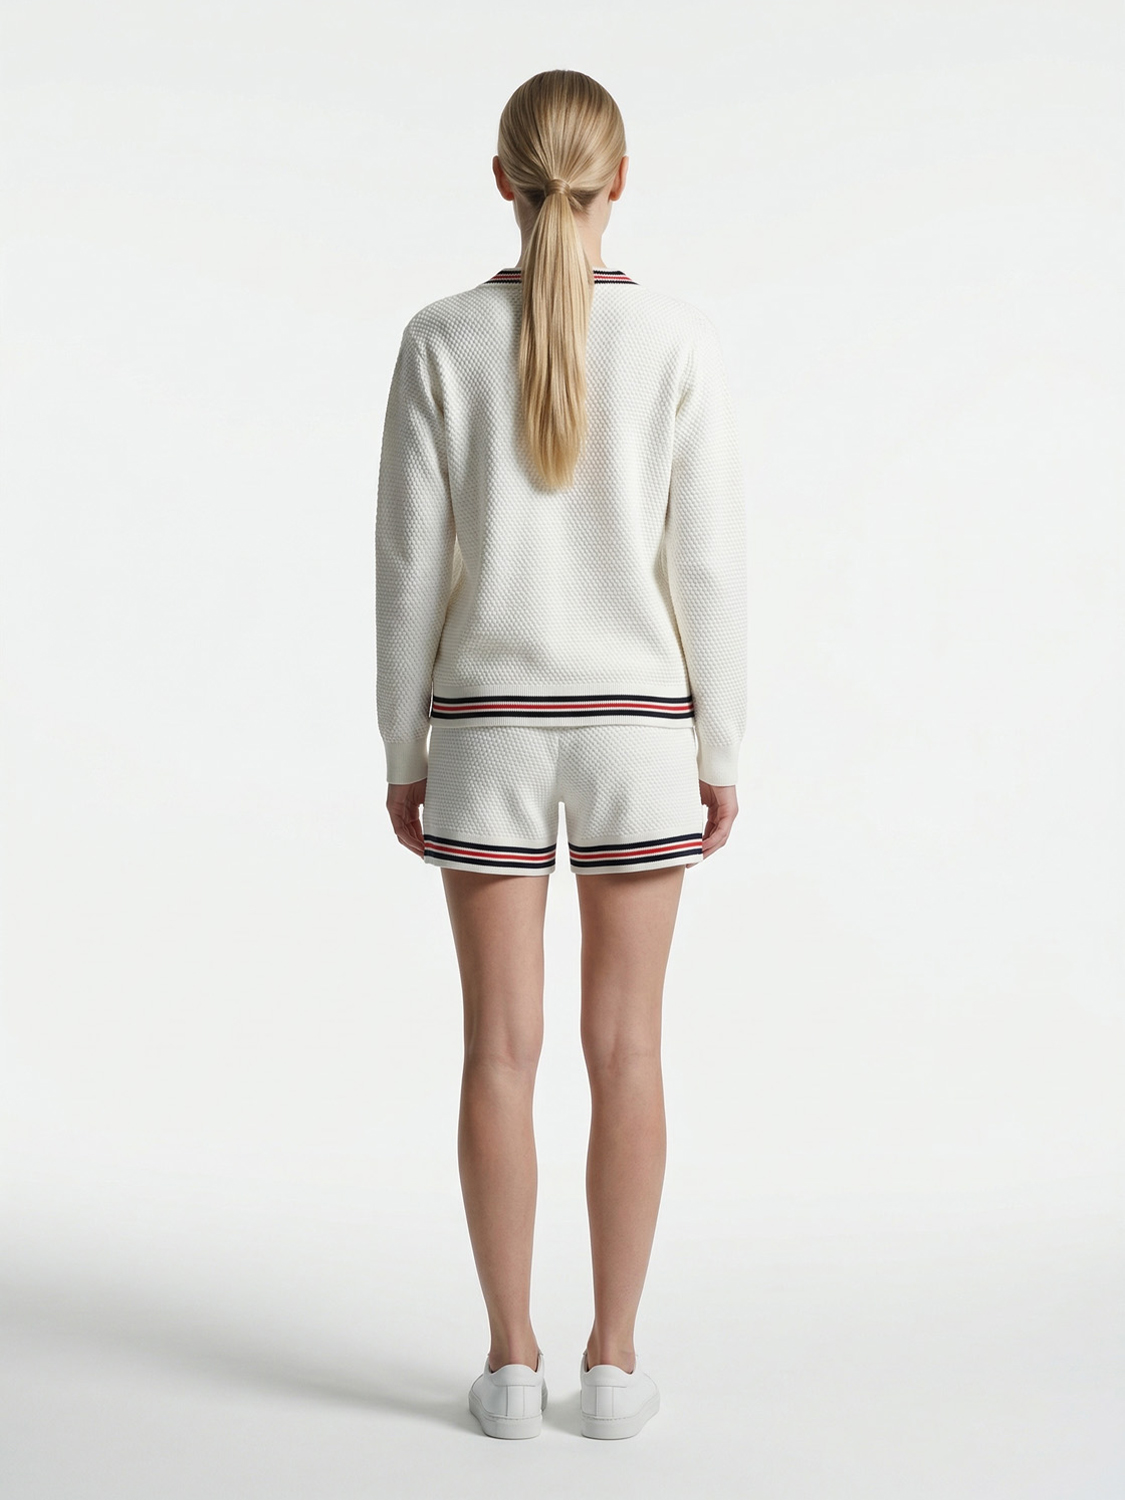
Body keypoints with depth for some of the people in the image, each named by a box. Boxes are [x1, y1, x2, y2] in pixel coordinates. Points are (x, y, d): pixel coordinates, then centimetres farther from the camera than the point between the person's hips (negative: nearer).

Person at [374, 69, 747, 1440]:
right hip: (637, 725, 0)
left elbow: (410, 565, -3)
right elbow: (708, 566, -5)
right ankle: (614, 1362, 16)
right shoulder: (681, 340, -4)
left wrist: (403, 751, 6)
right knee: (626, 1049, 8)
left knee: (500, 1051, 7)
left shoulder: (442, 341, -3)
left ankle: (511, 1363, 15)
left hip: (488, 730, 0)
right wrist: (721, 752, 4)